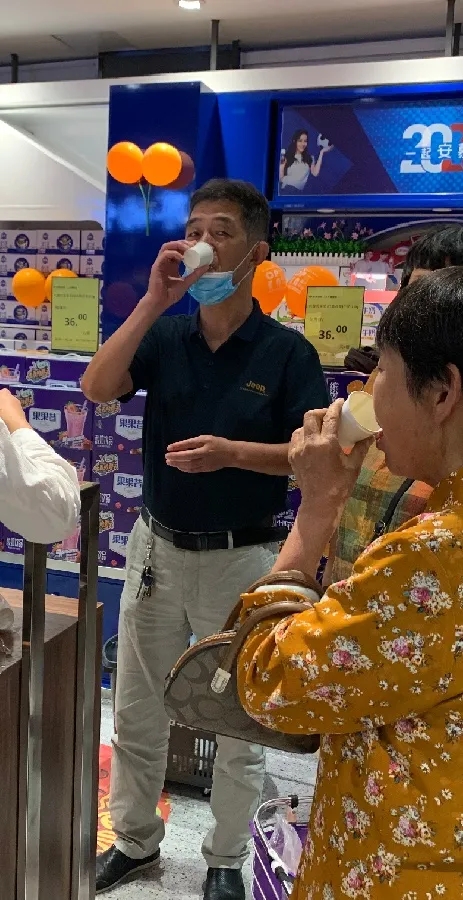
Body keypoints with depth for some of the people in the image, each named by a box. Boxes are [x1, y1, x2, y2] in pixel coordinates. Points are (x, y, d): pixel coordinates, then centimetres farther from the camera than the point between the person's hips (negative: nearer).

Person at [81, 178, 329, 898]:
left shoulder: (288, 352, -8)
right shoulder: (164, 337, 1)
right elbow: (97, 387, -15)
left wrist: (233, 452, -25)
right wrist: (154, 299, -19)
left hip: (241, 559, -3)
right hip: (158, 548, 3)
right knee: (136, 712, 17)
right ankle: (134, 840, 39)